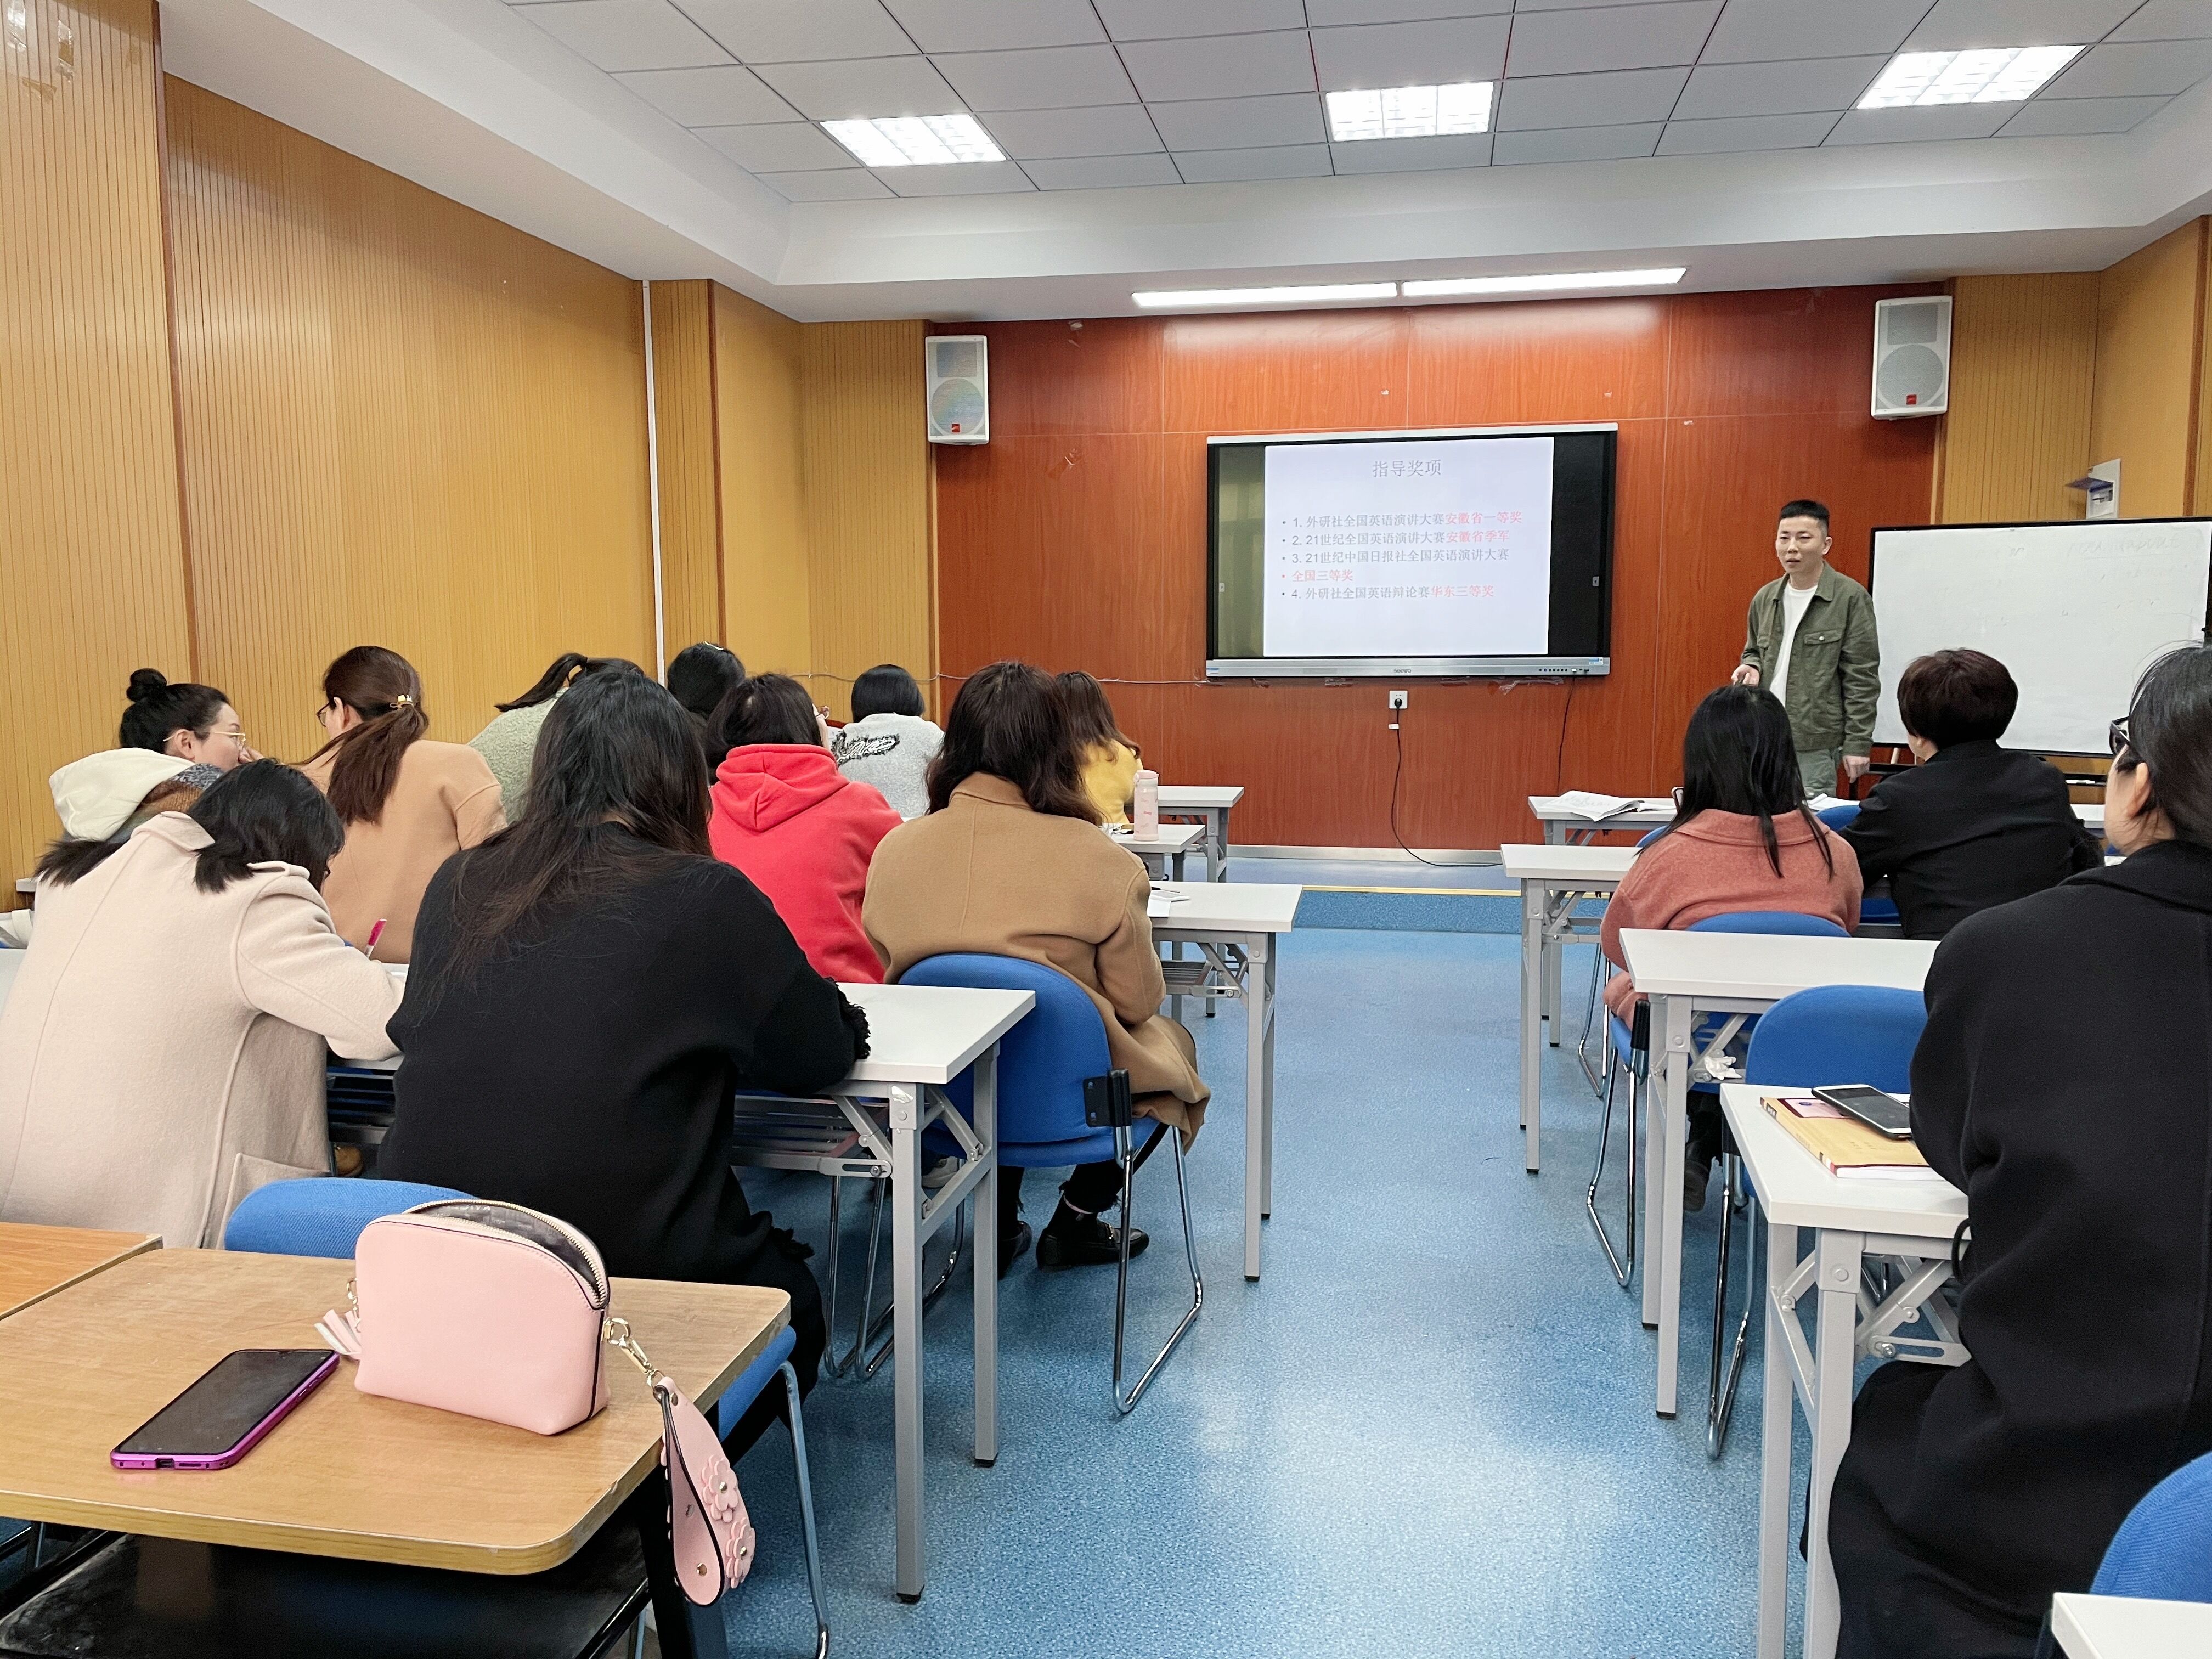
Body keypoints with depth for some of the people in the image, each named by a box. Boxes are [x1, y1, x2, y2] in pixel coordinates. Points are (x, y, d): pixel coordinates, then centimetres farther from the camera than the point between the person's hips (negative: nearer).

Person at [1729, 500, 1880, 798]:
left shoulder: (1850, 598, -7)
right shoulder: (1765, 598, 10)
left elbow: (1862, 678, -8)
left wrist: (1857, 743, -10)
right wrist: (1751, 667, 2)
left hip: (1816, 746, -5)